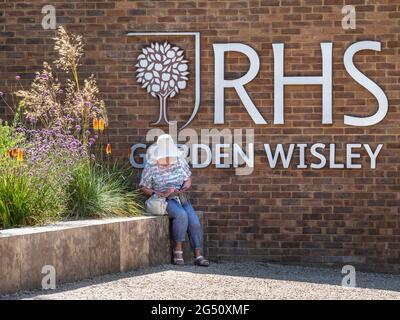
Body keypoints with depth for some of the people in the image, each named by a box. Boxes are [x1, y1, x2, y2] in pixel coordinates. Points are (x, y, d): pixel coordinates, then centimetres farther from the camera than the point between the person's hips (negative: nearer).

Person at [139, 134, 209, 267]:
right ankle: (177, 251, -26)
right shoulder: (151, 166, -5)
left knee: (194, 221, -20)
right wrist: (160, 194, -14)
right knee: (181, 215, -33)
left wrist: (179, 190, -10)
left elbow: (188, 181, 11)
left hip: (181, 198, 4)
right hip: (165, 201, -4)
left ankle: (198, 256, -20)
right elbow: (144, 187, 1)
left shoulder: (179, 161, 4)